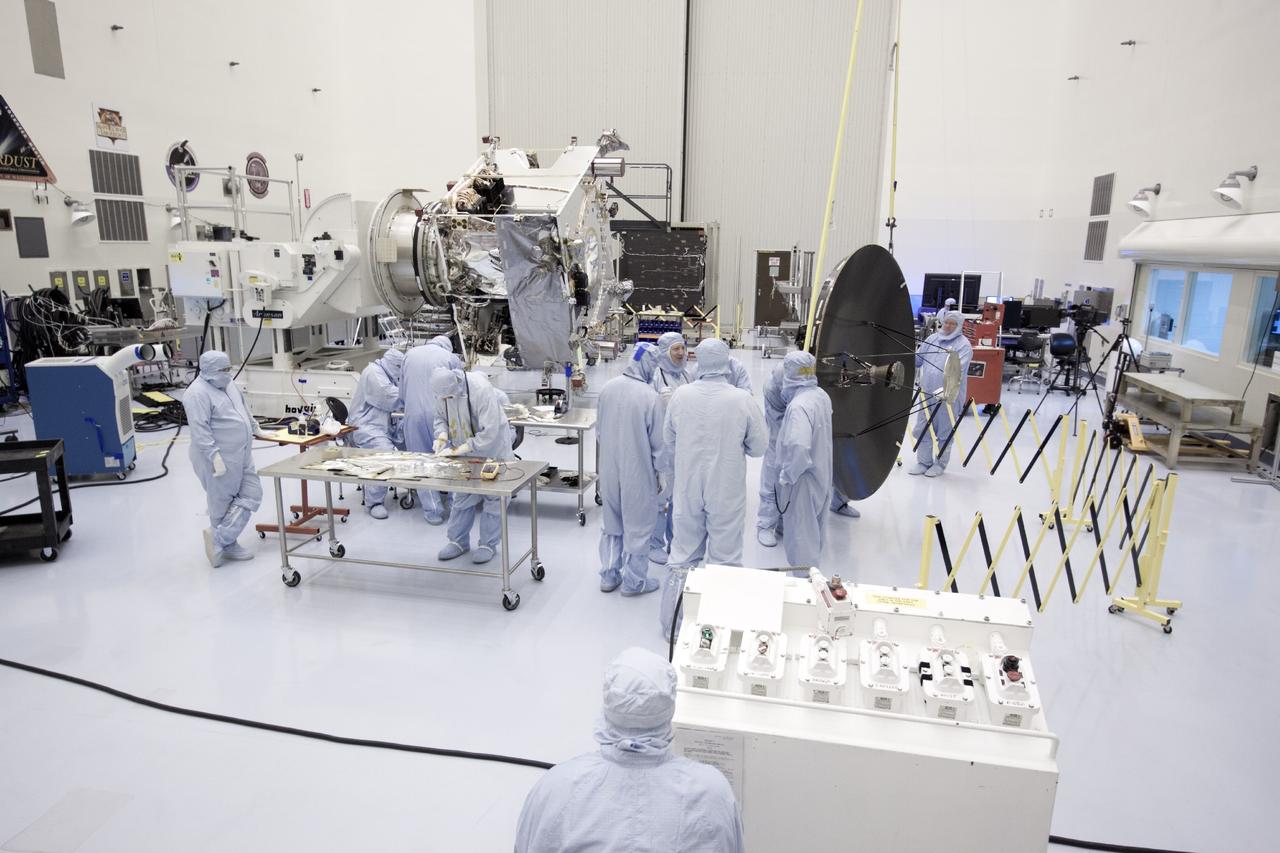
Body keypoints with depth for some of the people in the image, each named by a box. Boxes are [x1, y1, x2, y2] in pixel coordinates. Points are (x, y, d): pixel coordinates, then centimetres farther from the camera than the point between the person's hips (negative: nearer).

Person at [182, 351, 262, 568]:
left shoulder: (227, 385, 11)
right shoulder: (198, 394, -16)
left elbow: (242, 409, 28)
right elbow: (200, 429, -22)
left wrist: (253, 426, 36)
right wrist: (215, 455, -26)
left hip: (241, 456, 9)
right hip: (220, 460, -9)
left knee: (251, 496, 4)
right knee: (223, 502, 2)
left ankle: (219, 538, 9)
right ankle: (226, 545, 13)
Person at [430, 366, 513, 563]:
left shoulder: (481, 390, -32)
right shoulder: (443, 391, -14)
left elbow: (489, 433, -32)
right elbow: (441, 417, 4)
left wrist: (457, 450, -29)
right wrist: (442, 437, -16)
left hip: (492, 446, -5)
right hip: (465, 450, 5)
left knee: (492, 497, 3)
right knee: (462, 496, 8)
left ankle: (488, 544, 15)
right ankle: (458, 541, 22)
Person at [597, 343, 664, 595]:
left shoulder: (608, 388, -6)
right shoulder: (650, 396, -21)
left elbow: (599, 429, 7)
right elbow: (658, 443, -13)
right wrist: (659, 475, 1)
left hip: (609, 469, 5)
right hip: (638, 472, -5)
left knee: (611, 523, 20)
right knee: (637, 527, 12)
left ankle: (609, 576, 32)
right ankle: (634, 581, 25)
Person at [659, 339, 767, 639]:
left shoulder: (680, 395, -8)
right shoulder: (743, 400, -15)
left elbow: (668, 442, 4)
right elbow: (759, 447, -6)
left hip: (687, 490, 2)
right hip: (727, 493, -2)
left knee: (682, 557, 15)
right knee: (725, 560, 11)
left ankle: (672, 625, 25)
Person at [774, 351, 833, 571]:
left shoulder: (798, 406, -28)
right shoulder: (822, 396, -1)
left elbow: (798, 447, -38)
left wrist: (787, 475, -24)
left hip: (802, 480, -9)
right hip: (821, 475, 9)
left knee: (800, 532, 7)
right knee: (813, 528, 26)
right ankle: (811, 565, 45)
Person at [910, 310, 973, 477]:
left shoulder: (963, 344, -6)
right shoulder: (932, 339, 11)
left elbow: (959, 370, -20)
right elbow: (918, 360, 17)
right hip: (927, 394, 5)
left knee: (945, 432, 6)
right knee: (923, 430, 9)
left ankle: (940, 464, 19)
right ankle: (923, 462, 21)